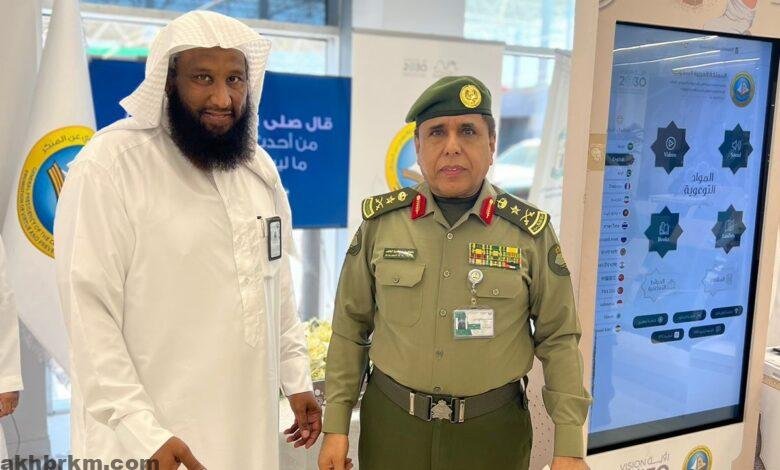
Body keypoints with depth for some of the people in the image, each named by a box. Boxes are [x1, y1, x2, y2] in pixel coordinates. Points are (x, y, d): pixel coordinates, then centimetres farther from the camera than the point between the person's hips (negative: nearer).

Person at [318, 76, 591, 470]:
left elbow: (558, 340, -2)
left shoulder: (530, 231, -7)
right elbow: (350, 330, 1)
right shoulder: (380, 222, -5)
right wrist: (336, 426, 1)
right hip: (390, 422, 1)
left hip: (493, 428, 0)